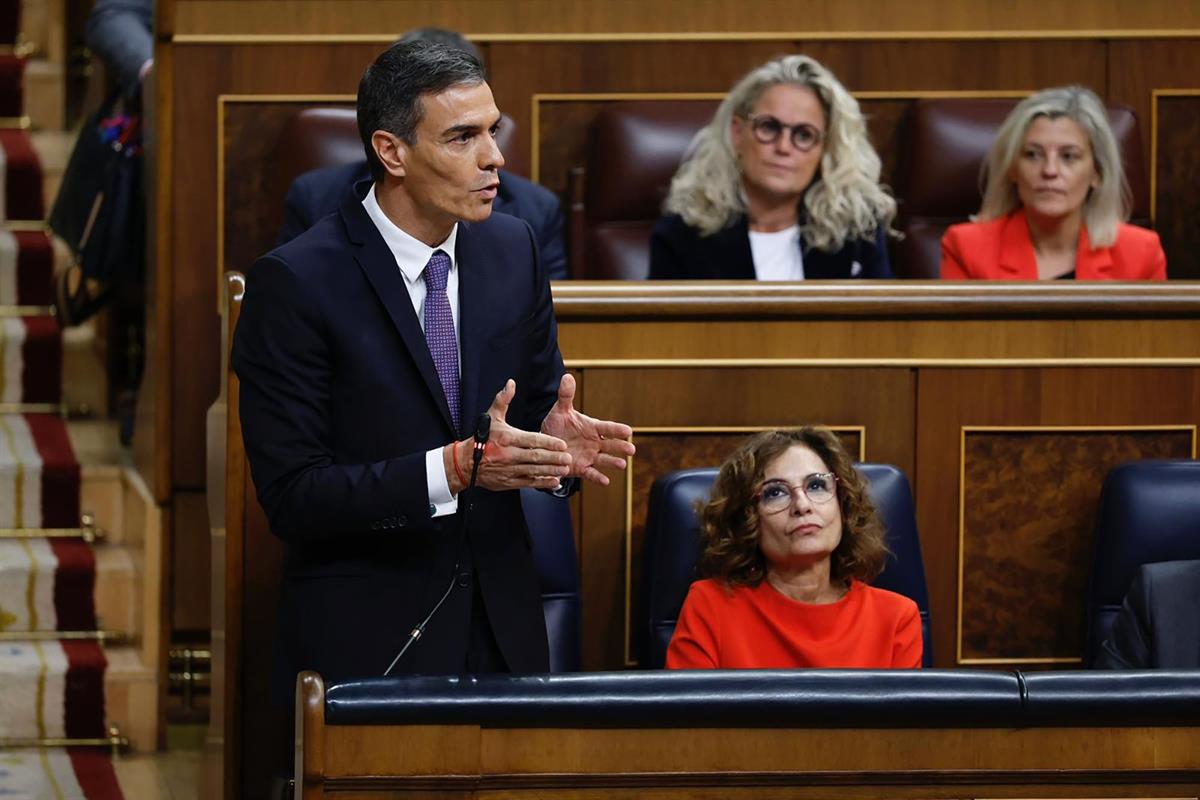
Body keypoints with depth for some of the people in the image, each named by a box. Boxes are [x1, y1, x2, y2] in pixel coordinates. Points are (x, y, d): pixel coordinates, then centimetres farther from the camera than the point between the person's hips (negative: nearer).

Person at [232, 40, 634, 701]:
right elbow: (290, 496, -17)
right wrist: (451, 468, -28)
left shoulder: (512, 249, 3)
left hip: (502, 623, 5)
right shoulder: (294, 282, -14)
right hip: (365, 642, -5)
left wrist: (556, 440, -13)